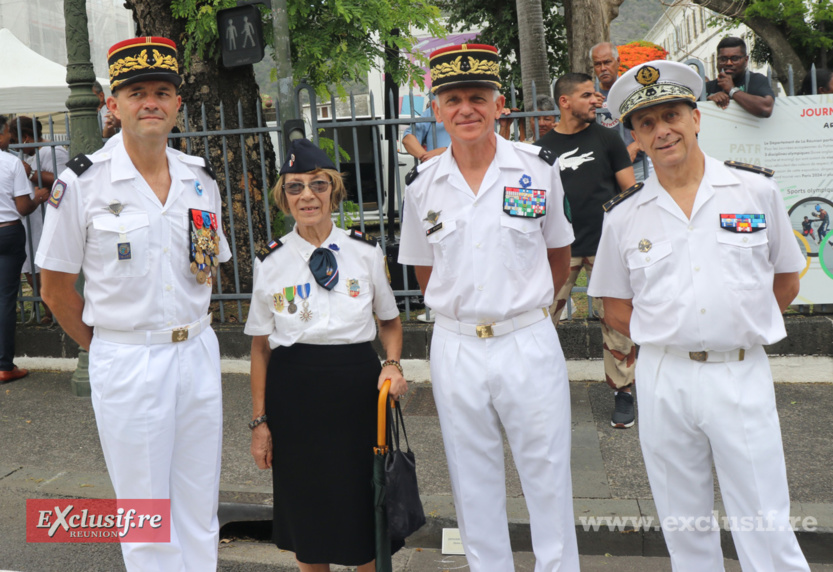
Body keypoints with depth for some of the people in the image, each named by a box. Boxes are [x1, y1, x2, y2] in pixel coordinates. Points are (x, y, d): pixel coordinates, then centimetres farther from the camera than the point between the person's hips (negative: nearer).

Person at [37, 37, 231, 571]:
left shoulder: (201, 178, 4)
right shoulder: (81, 183, -8)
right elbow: (56, 287, -1)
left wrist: (189, 327, 11)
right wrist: (108, 346, 3)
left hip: (198, 354, 4)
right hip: (127, 364, -4)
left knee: (200, 513, 14)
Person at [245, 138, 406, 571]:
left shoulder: (366, 253, 0)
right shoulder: (270, 263, 1)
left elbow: (390, 321, 12)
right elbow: (260, 345, 4)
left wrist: (392, 364, -7)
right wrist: (260, 420, 2)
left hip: (358, 386, 0)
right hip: (293, 393, 1)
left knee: (363, 500, 8)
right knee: (305, 505, 11)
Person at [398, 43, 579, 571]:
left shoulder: (539, 169, -3)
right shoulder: (422, 184, 1)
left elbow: (559, 261, 8)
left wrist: (520, 307, 9)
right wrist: (463, 310, 9)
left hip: (529, 344, -2)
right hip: (456, 349, 2)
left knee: (549, 481, 8)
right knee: (474, 487, 14)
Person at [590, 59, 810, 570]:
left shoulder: (757, 190, 2)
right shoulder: (624, 216, 3)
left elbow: (786, 282, 10)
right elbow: (616, 307, 9)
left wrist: (738, 330, 4)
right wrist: (673, 336, 1)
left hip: (742, 374, -1)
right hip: (664, 379, 2)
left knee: (765, 527, 2)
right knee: (684, 525, 14)